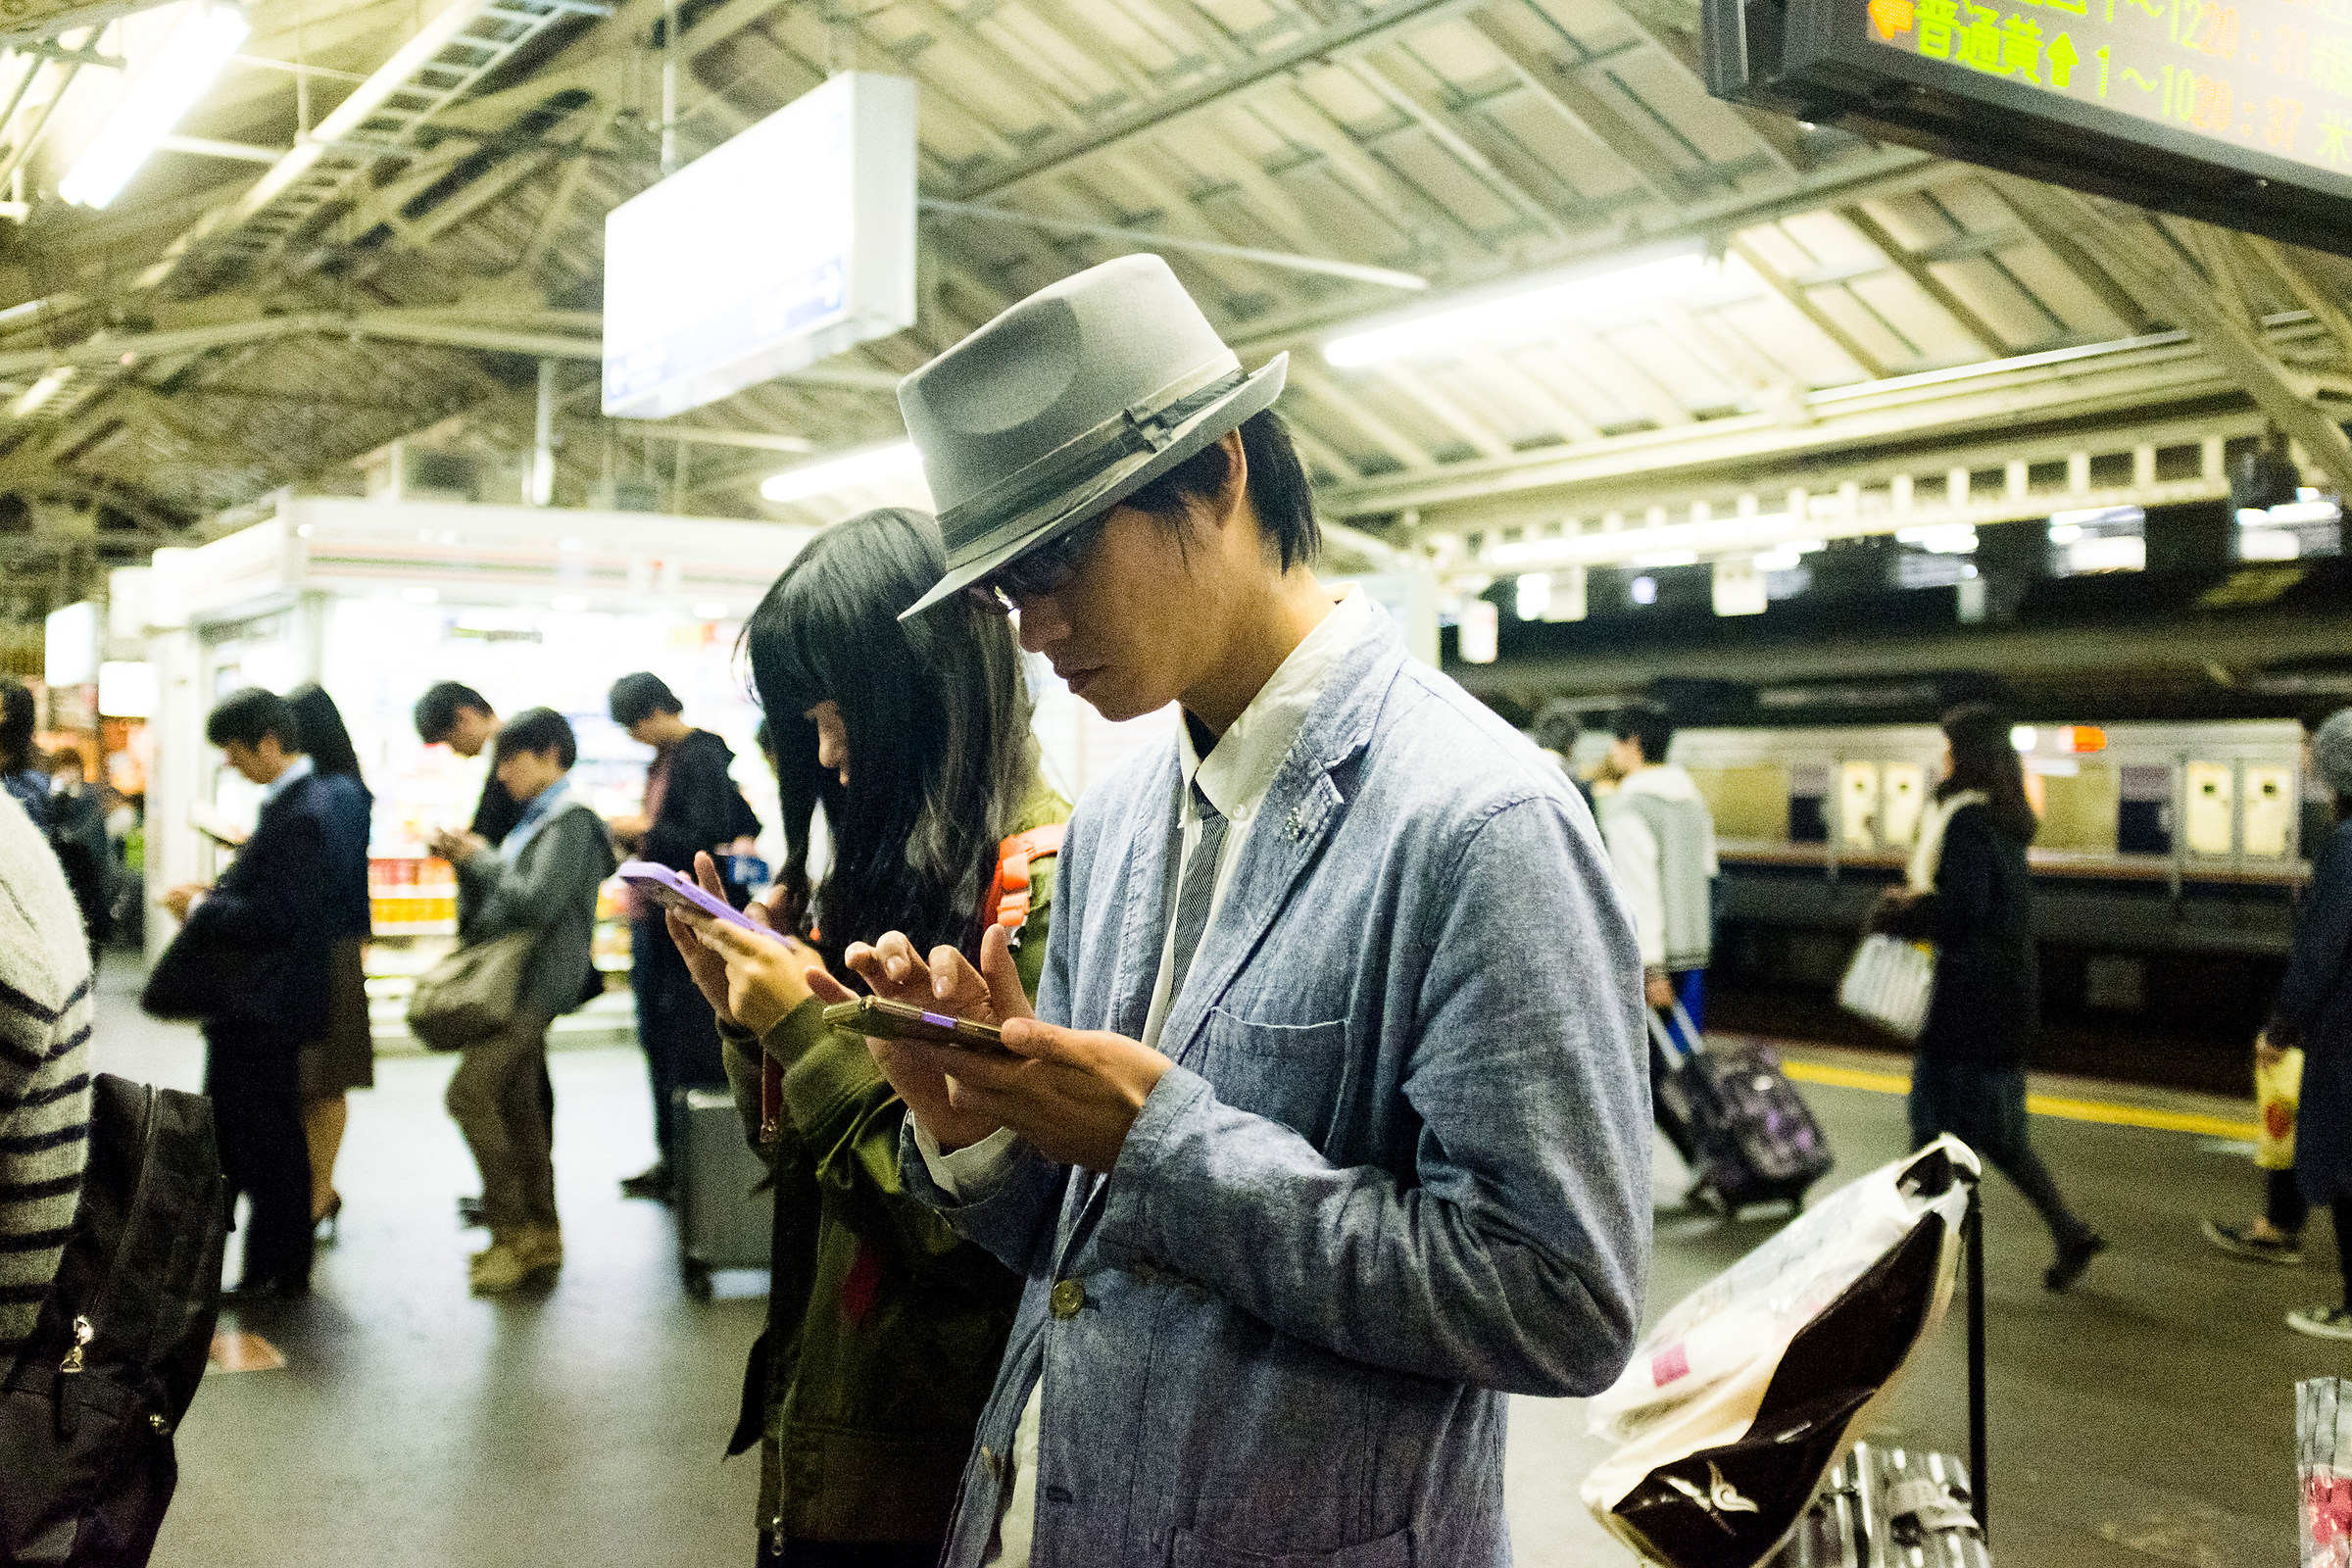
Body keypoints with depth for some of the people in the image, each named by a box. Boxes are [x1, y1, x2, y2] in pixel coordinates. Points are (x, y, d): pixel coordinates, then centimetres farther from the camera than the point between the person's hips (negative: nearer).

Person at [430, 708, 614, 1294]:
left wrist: (481, 858, -8)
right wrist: (465, 862, 5)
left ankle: (512, 1230, -12)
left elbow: (536, 902, -21)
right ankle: (540, 1234, 20)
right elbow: (499, 901, 21)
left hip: (538, 977, -10)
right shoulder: (537, 818, 20)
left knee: (470, 1092, -17)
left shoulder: (571, 819, -10)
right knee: (514, 1103, 12)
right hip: (518, 980, 10)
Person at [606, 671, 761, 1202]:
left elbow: (710, 839, -22)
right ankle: (670, 1157, 25)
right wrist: (630, 835, 5)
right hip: (651, 919, 10)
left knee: (687, 1048, -2)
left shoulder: (701, 758, -15)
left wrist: (646, 830, -16)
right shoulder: (663, 759, 14)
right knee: (655, 1039, 15)